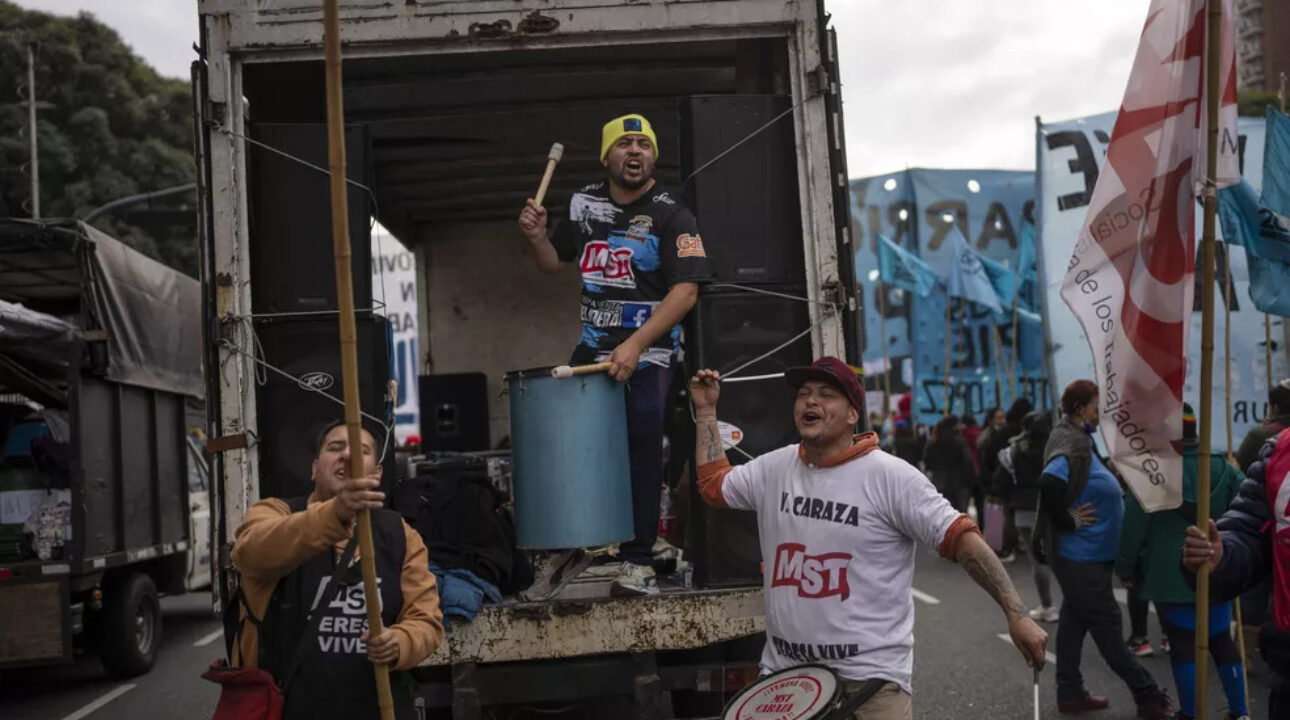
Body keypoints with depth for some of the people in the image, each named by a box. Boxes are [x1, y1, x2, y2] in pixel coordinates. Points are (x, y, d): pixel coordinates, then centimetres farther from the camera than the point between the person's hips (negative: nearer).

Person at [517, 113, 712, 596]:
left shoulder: (671, 216, -9)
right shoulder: (585, 204, 8)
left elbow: (686, 290, -18)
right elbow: (553, 263, 20)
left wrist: (635, 346, -27)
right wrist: (536, 235, -3)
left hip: (648, 354, -5)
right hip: (592, 347, 6)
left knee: (640, 451, -12)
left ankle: (638, 564, -4)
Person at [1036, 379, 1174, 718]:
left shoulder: (1076, 439, 11)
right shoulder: (1073, 444, -21)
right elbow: (1050, 481, -36)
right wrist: (1068, 520, -23)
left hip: (1081, 553, 10)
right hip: (1082, 553, -10)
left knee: (1075, 619, 14)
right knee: (1107, 625, 0)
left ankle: (1071, 692, 21)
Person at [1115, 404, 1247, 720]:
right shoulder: (1223, 468, 1)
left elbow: (1134, 524, -11)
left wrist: (1126, 567, 0)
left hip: (1171, 575, -4)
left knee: (1183, 645, 3)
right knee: (1221, 641, 15)